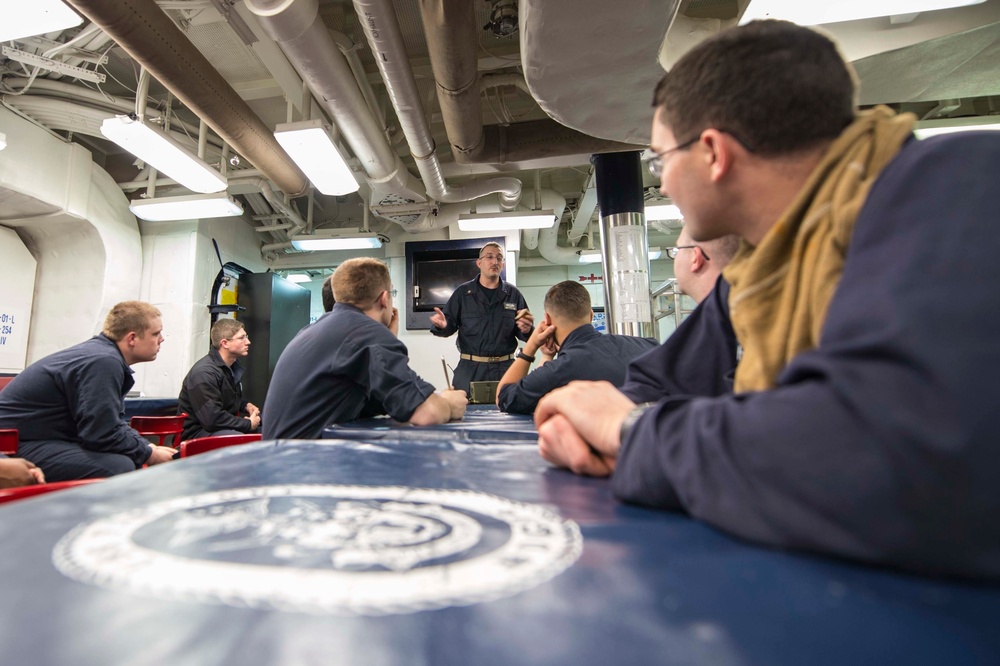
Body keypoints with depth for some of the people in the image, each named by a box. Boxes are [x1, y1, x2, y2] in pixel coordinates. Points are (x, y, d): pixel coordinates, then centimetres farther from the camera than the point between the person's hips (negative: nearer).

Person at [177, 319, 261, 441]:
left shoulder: (232, 366, 8)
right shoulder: (204, 372, -22)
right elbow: (213, 419, -27)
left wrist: (245, 405, 4)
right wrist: (248, 424, -17)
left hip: (227, 425, 10)